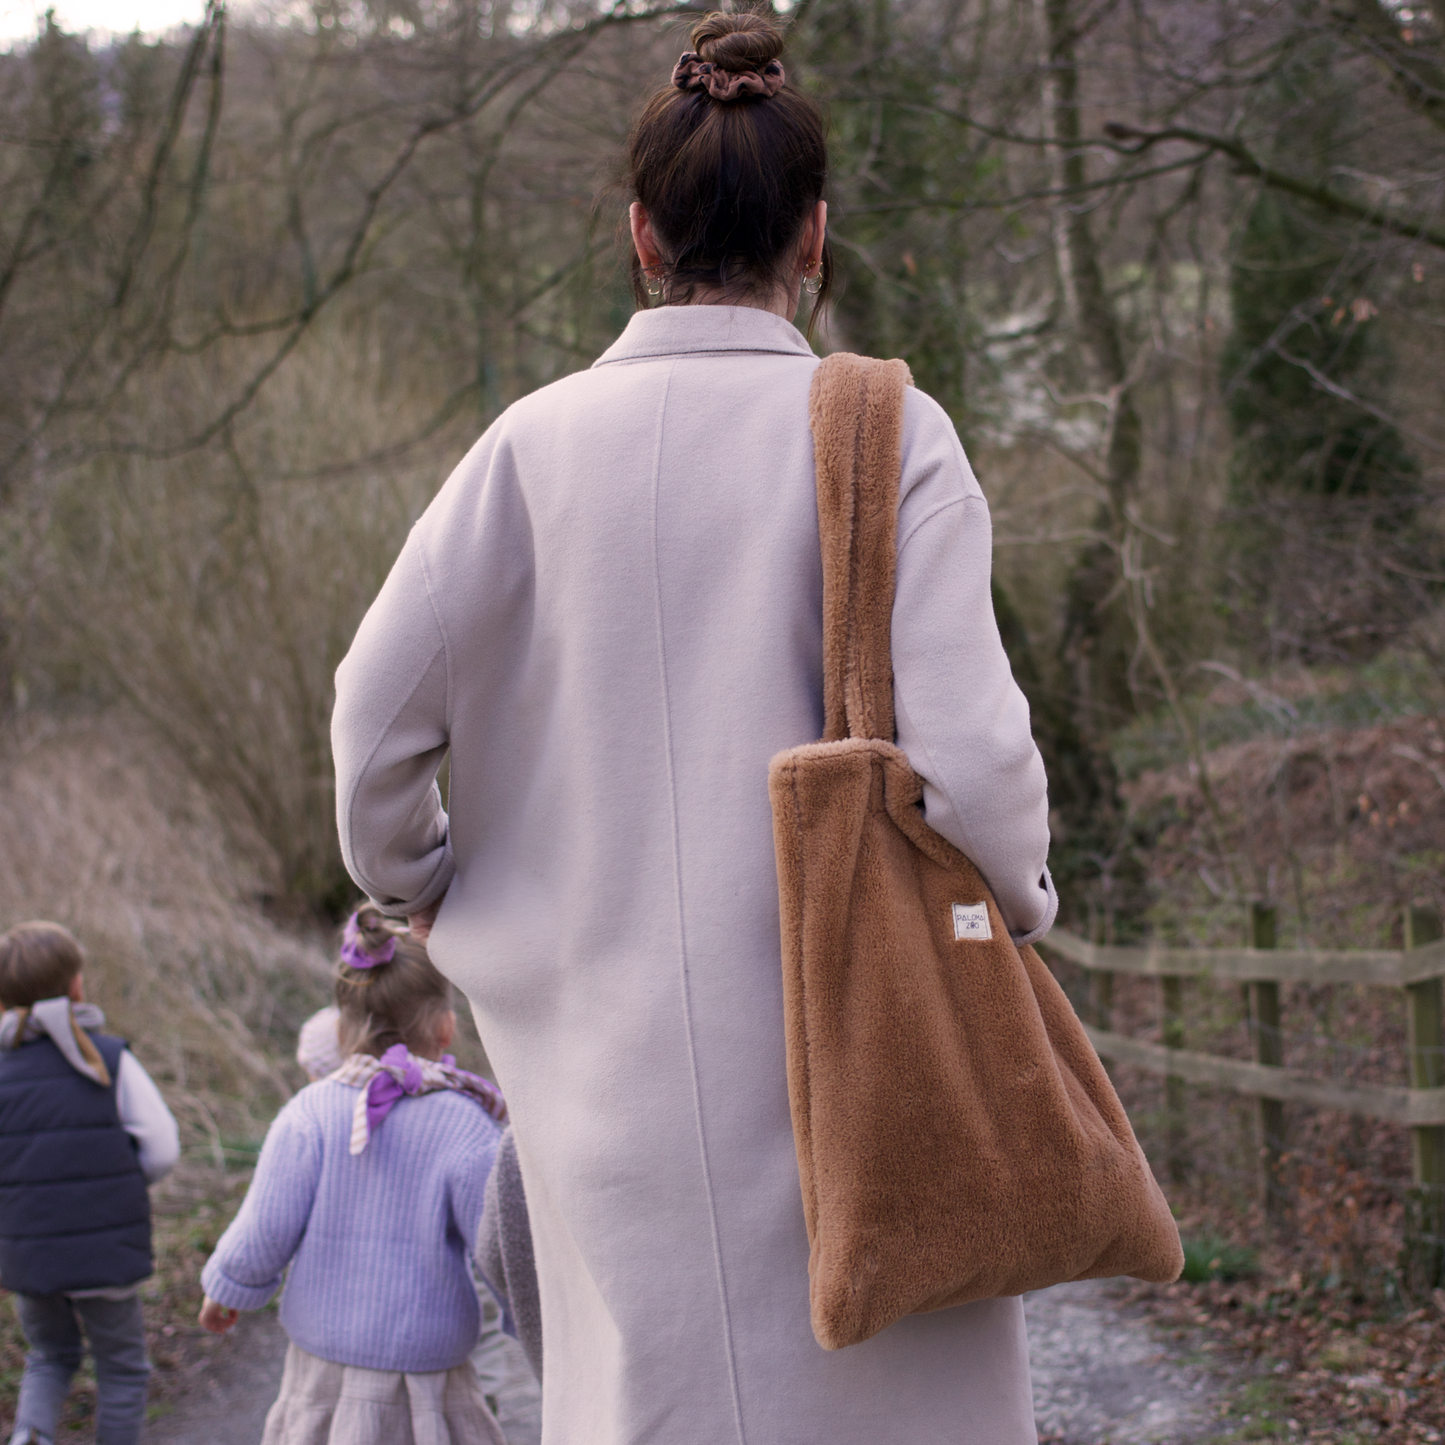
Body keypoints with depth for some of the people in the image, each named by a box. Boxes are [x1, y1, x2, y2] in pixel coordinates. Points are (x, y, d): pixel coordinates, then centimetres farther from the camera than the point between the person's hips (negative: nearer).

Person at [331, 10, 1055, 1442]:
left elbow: (376, 710, 1)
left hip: (617, 1042, 2)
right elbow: (965, 747, -13)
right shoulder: (886, 433, -7)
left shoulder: (539, 442, -1)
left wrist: (415, 886, 20)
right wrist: (1020, 897, 7)